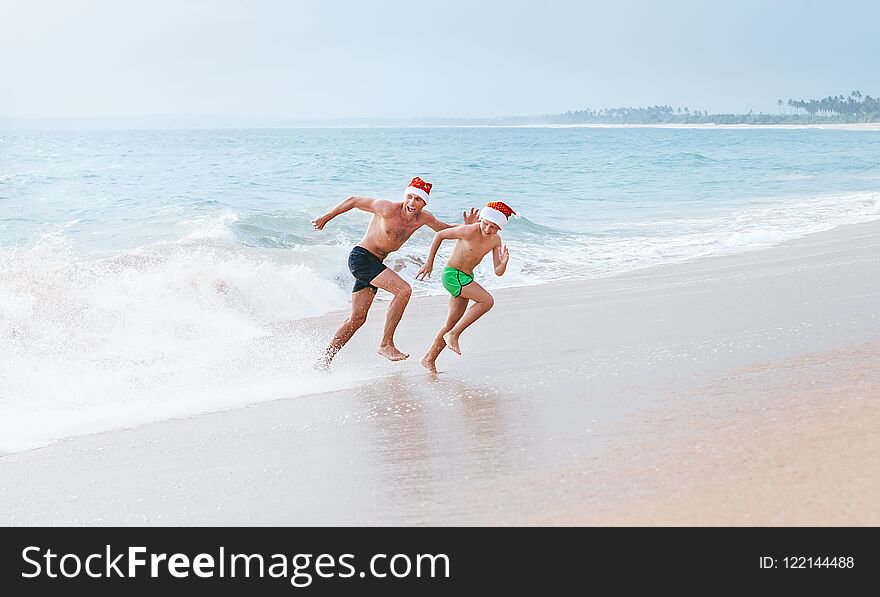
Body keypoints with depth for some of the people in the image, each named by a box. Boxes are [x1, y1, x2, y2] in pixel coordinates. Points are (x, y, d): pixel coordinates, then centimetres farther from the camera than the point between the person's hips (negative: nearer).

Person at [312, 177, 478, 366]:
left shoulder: (423, 218, 0)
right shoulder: (388, 209, -20)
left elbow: (444, 229, 18)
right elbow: (353, 201, -9)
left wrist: (466, 228, -2)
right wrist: (327, 217, 0)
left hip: (374, 265, 8)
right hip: (360, 257, -8)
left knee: (357, 318, 9)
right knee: (404, 290, -23)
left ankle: (325, 359, 18)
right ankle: (386, 344, -16)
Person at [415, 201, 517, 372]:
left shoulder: (496, 240, -2)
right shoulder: (469, 231, -22)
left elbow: (498, 272, 0)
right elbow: (440, 235, -9)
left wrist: (504, 263, -24)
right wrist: (429, 262, -7)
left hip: (466, 278, 8)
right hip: (452, 274, -8)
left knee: (451, 324, 10)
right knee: (487, 301, -22)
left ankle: (429, 358, 24)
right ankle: (453, 335, -13)